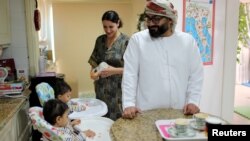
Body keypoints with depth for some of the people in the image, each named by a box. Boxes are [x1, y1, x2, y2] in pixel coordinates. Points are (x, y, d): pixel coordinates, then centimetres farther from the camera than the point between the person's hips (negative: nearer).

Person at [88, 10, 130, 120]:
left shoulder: (126, 41, -11)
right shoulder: (100, 40, 6)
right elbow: (94, 61, 14)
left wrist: (114, 70, -22)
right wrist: (93, 72, -6)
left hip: (118, 89, -5)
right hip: (101, 88, 5)